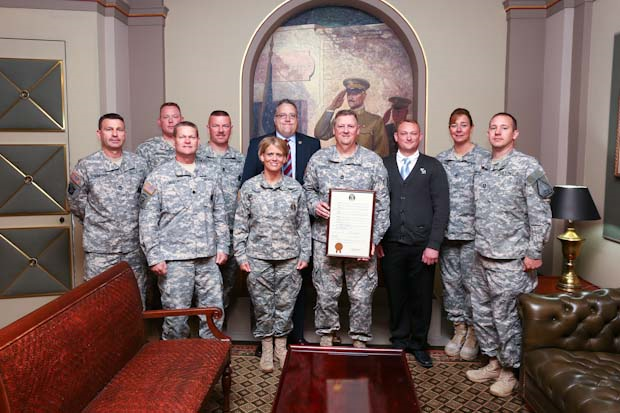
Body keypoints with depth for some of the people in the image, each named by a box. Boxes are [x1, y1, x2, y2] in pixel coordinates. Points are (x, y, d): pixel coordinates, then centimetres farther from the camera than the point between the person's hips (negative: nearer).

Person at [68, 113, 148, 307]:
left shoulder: (139, 164, 3)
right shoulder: (86, 166, -5)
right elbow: (76, 203, 3)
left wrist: (132, 223, 9)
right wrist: (95, 223, 7)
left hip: (134, 246, 3)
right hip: (99, 249, -2)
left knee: (137, 298, 13)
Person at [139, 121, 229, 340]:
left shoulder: (208, 173, 11)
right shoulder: (159, 175, -2)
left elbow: (220, 212, 14)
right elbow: (147, 220, -4)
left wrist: (223, 246, 8)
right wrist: (154, 257, -9)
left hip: (208, 257, 4)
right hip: (174, 258, -4)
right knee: (176, 316, 4)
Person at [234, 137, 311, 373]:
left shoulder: (295, 188, 3)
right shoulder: (249, 187, 0)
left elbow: (303, 224, 6)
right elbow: (240, 223, 2)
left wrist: (305, 254, 2)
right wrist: (241, 255, -2)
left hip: (289, 257, 1)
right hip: (258, 257, 0)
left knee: (285, 303, 8)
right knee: (262, 305, 7)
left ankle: (281, 346, 26)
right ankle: (266, 349, 24)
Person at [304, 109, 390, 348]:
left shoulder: (373, 161, 1)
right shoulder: (318, 159, 5)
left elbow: (382, 203, 0)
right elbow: (308, 189, 15)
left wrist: (374, 238, -8)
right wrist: (314, 205, -8)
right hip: (325, 238, 1)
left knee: (362, 295, 4)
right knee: (326, 293, 9)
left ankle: (360, 340, 23)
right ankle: (326, 335, 28)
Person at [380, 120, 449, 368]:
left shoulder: (432, 167, 5)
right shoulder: (383, 165, 8)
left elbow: (441, 207, -1)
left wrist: (433, 245, -8)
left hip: (422, 245, -1)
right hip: (391, 244, 1)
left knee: (422, 297, 7)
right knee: (396, 295, 9)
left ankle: (419, 344, 24)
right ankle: (399, 341, 25)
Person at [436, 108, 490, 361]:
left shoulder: (485, 158, -3)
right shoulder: (440, 160, 9)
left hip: (473, 231, -4)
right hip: (446, 231, 4)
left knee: (471, 282, 1)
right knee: (450, 281, 11)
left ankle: (472, 331, 18)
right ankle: (459, 328, 25)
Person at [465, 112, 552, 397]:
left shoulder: (528, 167, -10)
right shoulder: (482, 169, 10)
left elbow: (541, 214, -12)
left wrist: (534, 253, -14)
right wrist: (479, 244, 14)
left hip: (511, 259, -7)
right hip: (482, 256, 7)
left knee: (506, 317, 3)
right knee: (482, 312, 15)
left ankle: (509, 371, 21)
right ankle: (493, 362, 32)